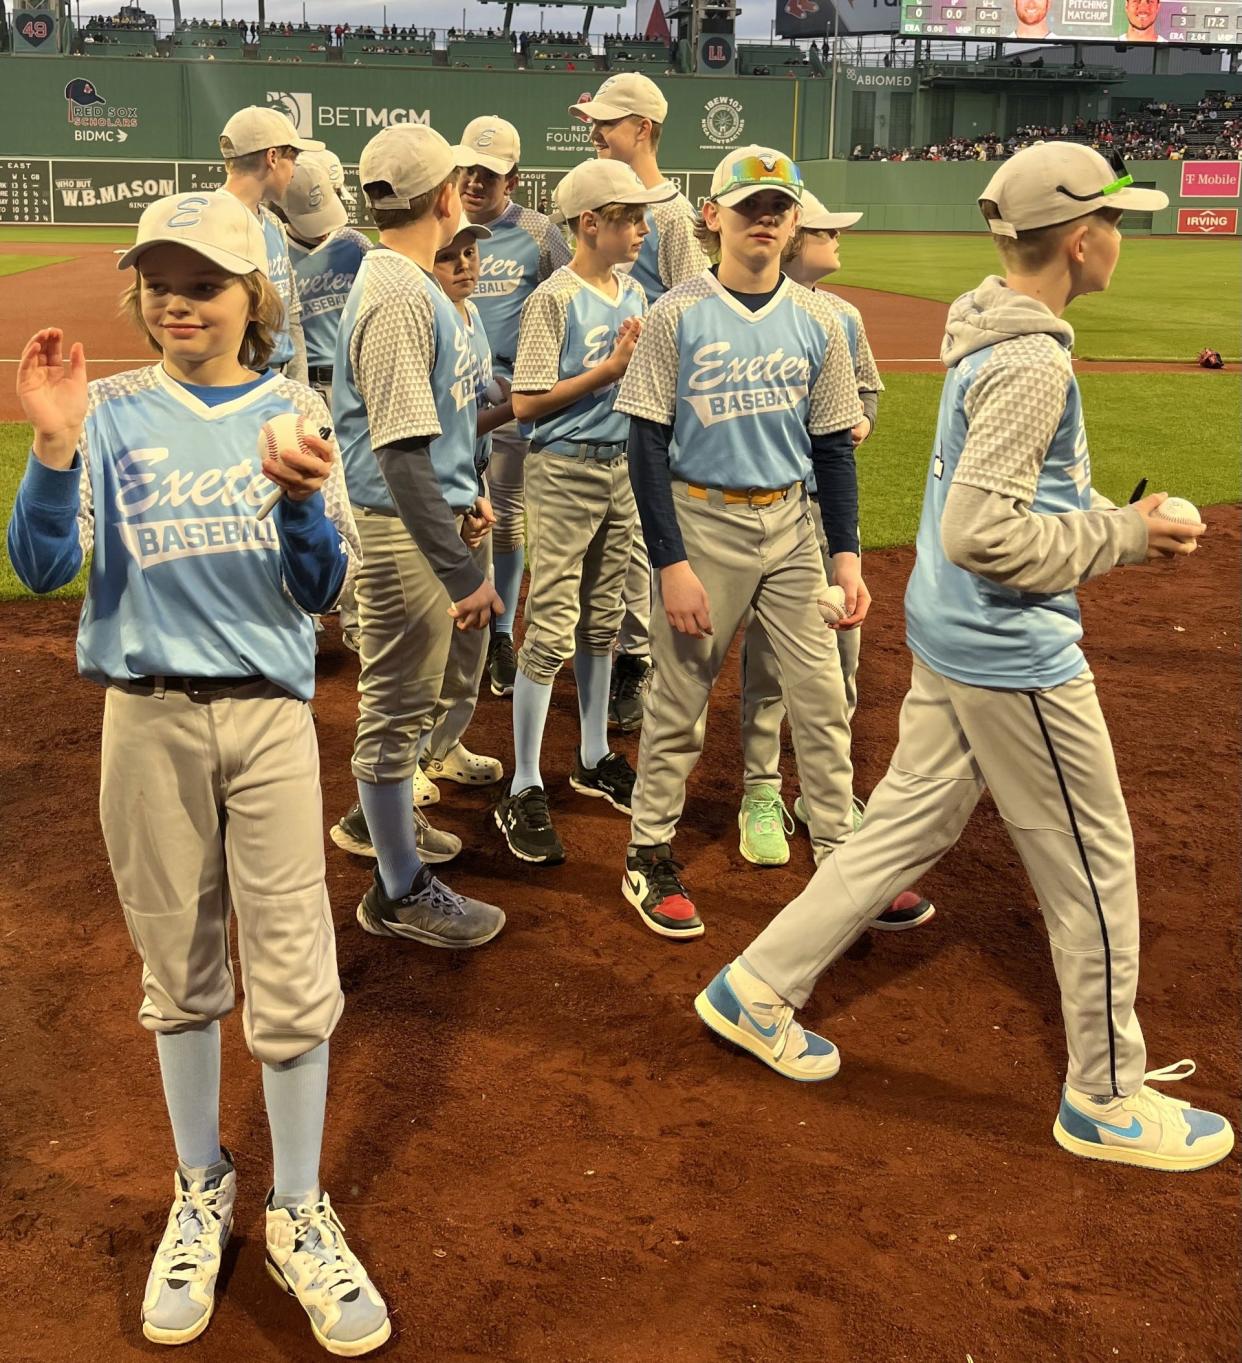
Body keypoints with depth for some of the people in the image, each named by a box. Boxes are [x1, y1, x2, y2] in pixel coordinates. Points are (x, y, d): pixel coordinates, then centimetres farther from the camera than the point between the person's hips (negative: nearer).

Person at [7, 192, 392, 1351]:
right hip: (149, 721, 0)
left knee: (293, 982, 1)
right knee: (179, 974, 13)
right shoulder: (111, 412, 0)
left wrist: (306, 501, -21)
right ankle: (200, 1195, 32)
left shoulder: (292, 411, 1)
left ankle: (297, 1218, 21)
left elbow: (322, 591, -2)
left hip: (270, 714, 0)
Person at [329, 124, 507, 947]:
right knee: (399, 701, 1)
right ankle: (400, 892, 15)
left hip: (421, 510, 10)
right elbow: (400, 452, -28)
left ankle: (378, 817, 44)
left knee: (409, 689, 24)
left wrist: (459, 492, 26)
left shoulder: (406, 280, 9)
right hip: (404, 529, -10)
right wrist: (462, 572, -29)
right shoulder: (399, 297, -23)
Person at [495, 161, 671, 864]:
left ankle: (595, 758, 29)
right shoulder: (555, 299, -12)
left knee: (604, 621, 16)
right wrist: (611, 367, -18)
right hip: (565, 471, -7)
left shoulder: (635, 294, 10)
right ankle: (524, 790, 0)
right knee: (552, 631, -7)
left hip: (623, 468, 7)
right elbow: (527, 403, -16)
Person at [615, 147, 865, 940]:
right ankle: (650, 855, 21)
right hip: (701, 522, -3)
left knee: (823, 696, 6)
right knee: (680, 699, 5)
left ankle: (842, 857, 19)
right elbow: (647, 444, -8)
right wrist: (671, 561, -15)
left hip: (790, 522, 4)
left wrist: (847, 555, 1)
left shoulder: (817, 321, 5)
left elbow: (834, 446, 9)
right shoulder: (678, 315, -6)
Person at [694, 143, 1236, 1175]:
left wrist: (1125, 523, 7)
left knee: (909, 827, 17)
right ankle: (1108, 1099, 22)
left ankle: (759, 988, 24)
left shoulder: (990, 339, 9)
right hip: (1014, 654, -9)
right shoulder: (1034, 364, -21)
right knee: (1094, 865, 6)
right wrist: (1123, 535, -16)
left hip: (951, 637, 9)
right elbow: (981, 531, -27)